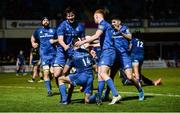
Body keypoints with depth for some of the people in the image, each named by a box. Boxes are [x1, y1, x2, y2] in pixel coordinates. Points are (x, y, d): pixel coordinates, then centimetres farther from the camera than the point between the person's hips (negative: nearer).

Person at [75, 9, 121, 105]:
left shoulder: (103, 23, -7)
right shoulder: (105, 24, 23)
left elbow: (96, 36, -21)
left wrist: (83, 42, -19)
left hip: (108, 51, -10)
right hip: (105, 52, 10)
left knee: (103, 74, -21)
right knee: (100, 74, 11)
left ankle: (116, 95, -29)